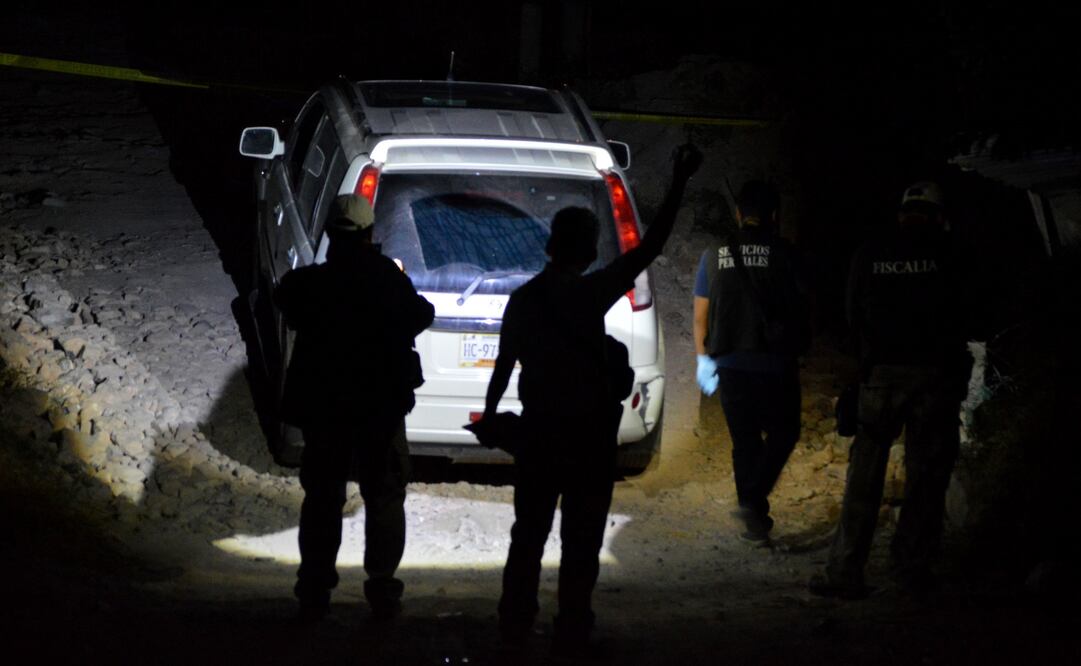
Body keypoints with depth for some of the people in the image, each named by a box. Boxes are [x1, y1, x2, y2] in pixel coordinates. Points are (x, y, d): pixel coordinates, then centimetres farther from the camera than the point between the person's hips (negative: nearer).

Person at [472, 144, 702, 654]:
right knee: (581, 538, 3)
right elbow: (650, 247, -15)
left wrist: (489, 417, 17)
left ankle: (515, 623, 15)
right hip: (589, 432, -4)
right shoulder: (592, 293, -12)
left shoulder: (523, 299, 0)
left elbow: (504, 364, 4)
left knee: (529, 533, 14)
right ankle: (570, 631, 3)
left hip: (539, 430, 4)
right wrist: (677, 186, -13)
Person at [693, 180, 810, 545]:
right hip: (775, 362, -3)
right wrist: (799, 346, 14)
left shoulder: (715, 255, 2)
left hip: (731, 364, 3)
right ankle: (753, 500, -8)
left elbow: (701, 315, 7)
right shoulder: (782, 253, -7)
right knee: (782, 433, 11)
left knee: (745, 441, 12)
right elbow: (799, 307, -2)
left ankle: (755, 521, 15)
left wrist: (703, 357, 18)